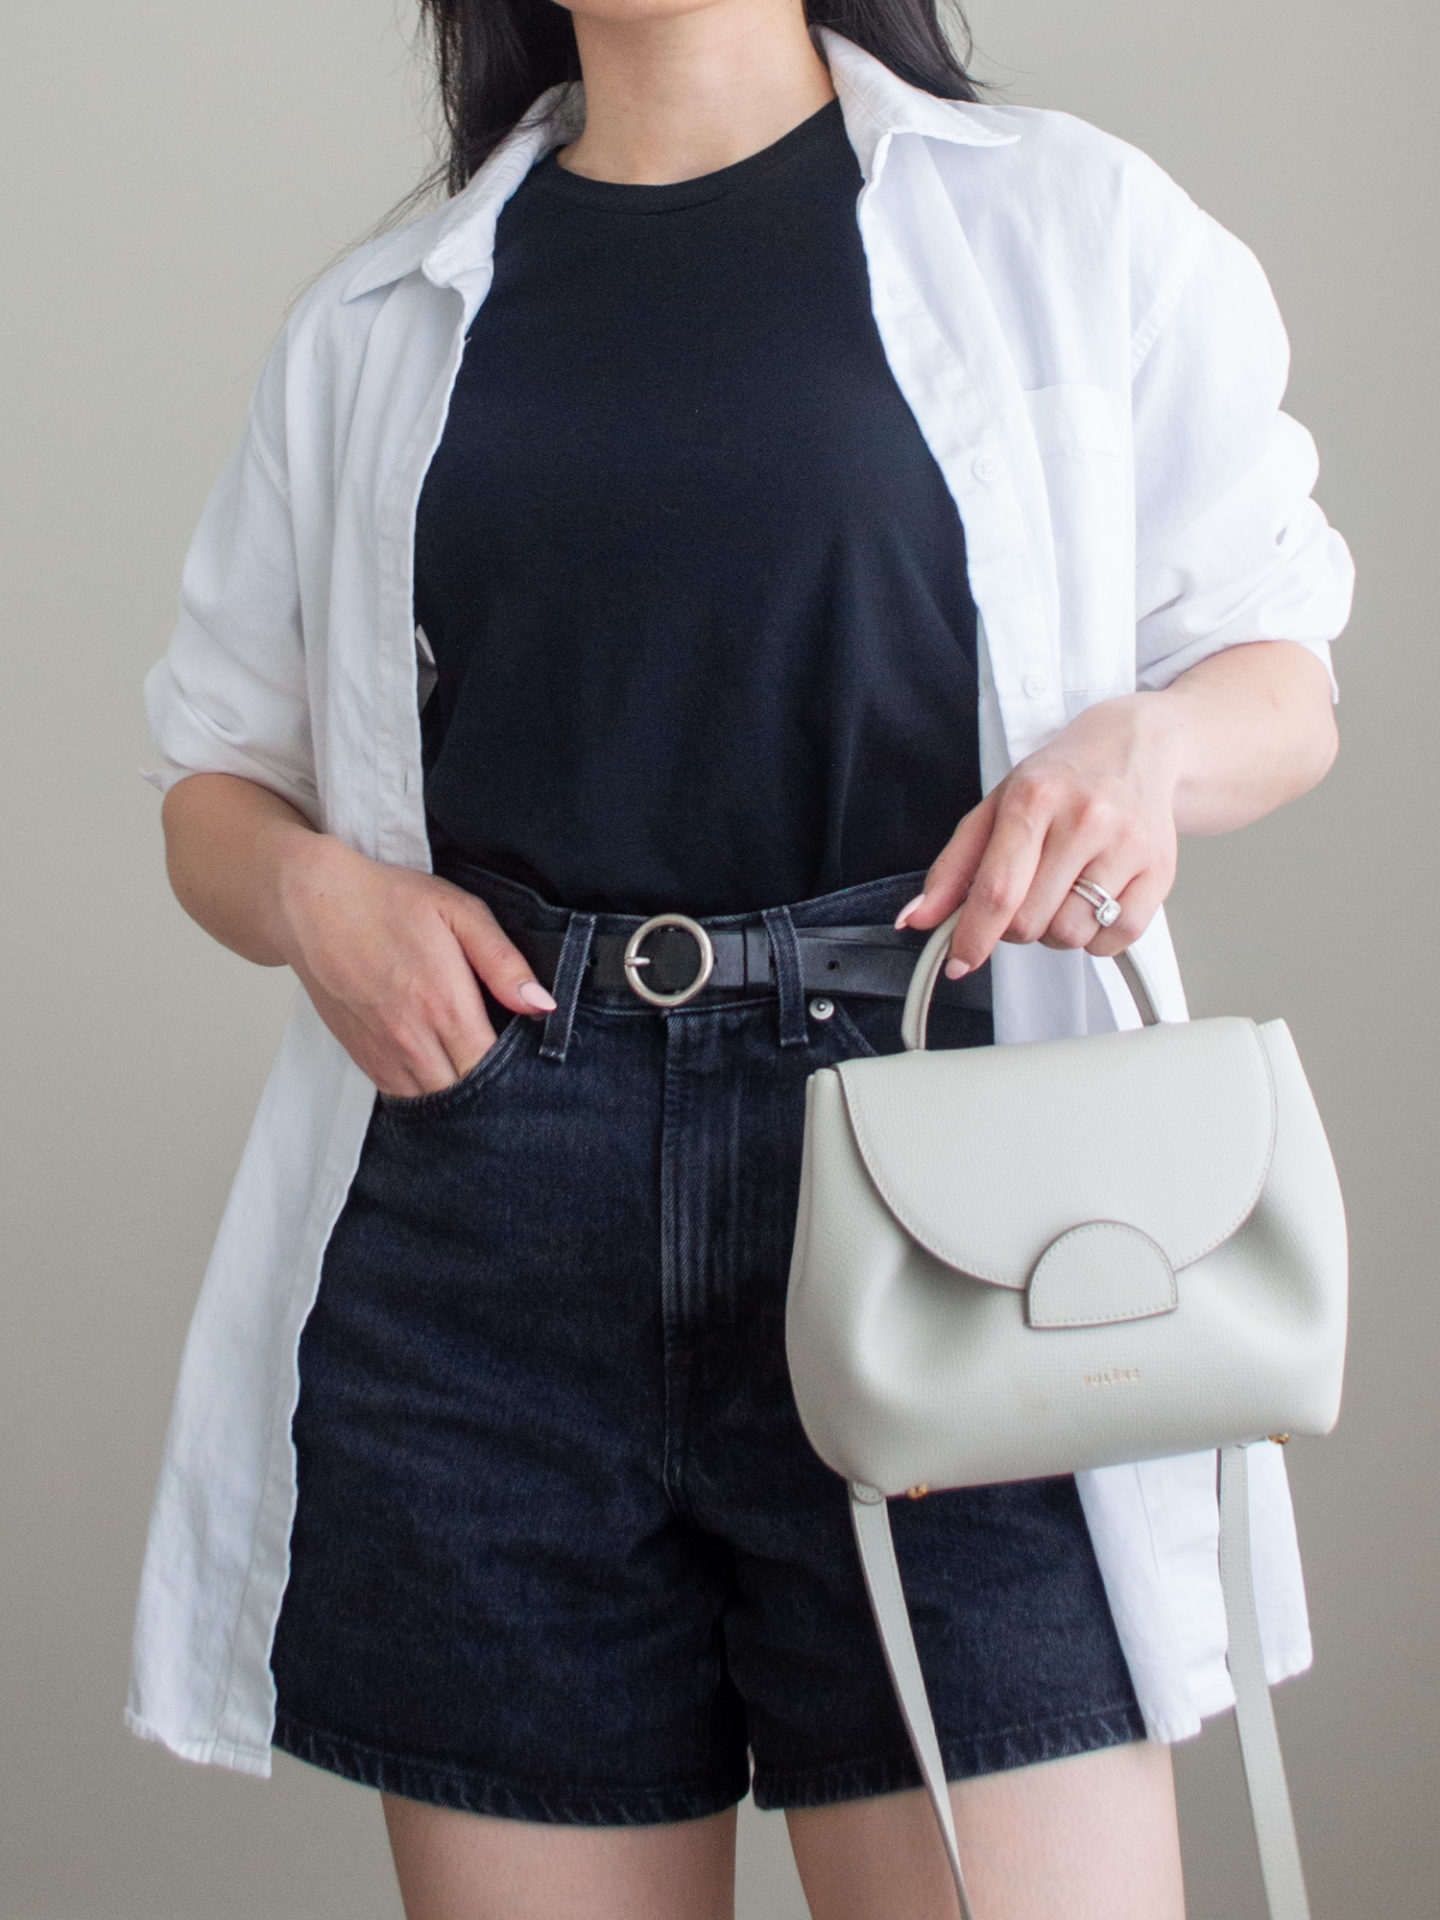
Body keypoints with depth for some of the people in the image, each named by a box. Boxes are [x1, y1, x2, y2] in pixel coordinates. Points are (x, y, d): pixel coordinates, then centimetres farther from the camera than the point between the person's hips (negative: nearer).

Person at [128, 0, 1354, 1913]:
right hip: (487, 1233, 3)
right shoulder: (375, 325, 17)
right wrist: (313, 892, -3)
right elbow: (217, 775, 21)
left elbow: (1286, 672, 12)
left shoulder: (1071, 223, 10)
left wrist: (1144, 744, -11)